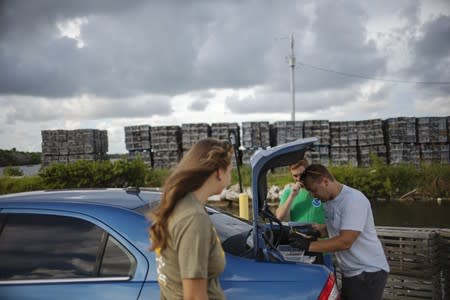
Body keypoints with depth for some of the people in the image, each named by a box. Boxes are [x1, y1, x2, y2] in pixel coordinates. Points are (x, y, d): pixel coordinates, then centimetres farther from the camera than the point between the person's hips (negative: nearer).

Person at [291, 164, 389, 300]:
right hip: (349, 272, 8)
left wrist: (309, 246, -25)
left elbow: (345, 241, -28)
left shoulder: (353, 200, -23)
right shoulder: (328, 201, 5)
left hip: (368, 272, -8)